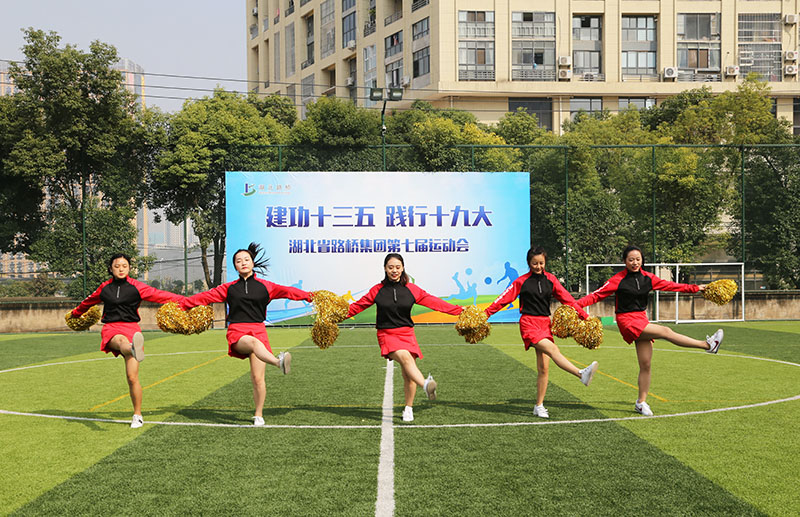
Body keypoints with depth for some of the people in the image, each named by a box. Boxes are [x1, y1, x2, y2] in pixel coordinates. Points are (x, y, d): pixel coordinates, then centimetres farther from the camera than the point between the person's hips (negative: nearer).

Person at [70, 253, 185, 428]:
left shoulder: (136, 287, 5)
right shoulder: (104, 288, 14)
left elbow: (160, 295, 1)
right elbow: (89, 301, 34)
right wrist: (76, 312, 52)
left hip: (131, 328, -1)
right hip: (111, 328, 1)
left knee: (132, 377, -5)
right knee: (122, 340, -40)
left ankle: (137, 415, 11)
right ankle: (134, 349, -79)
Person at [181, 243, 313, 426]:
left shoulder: (265, 286, 12)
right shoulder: (229, 288, 18)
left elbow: (288, 291, 2)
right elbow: (205, 297, 20)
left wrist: (310, 296, -9)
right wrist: (182, 304, 15)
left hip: (258, 330, 1)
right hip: (237, 332, -1)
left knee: (258, 378, -6)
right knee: (254, 342, -38)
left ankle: (258, 415, 11)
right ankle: (279, 362, -67)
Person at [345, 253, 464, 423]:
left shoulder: (411, 289, 5)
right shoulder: (377, 290, 5)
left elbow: (433, 302, 5)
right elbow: (359, 305, 13)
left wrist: (459, 310, 2)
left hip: (407, 334, 2)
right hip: (387, 334, -2)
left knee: (408, 376, 0)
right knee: (405, 357, -31)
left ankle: (408, 409, 17)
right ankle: (426, 385, -53)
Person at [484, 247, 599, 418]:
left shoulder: (550, 279, 10)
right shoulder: (522, 281, 2)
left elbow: (566, 298, 13)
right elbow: (505, 298, 2)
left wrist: (583, 315, 10)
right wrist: (486, 313, -4)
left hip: (545, 323, 4)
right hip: (528, 323, -4)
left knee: (543, 368, 0)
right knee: (552, 348, -29)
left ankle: (539, 406, 8)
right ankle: (582, 374, -46)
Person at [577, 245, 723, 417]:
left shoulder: (648, 278, 7)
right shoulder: (618, 280, -8)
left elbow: (670, 286, 14)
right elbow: (598, 294, -11)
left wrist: (696, 288, 14)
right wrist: (577, 304, -24)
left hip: (641, 319, 6)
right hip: (627, 321, -6)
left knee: (645, 365, 3)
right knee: (665, 331, -18)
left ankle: (641, 402, 14)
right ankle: (708, 345, -8)